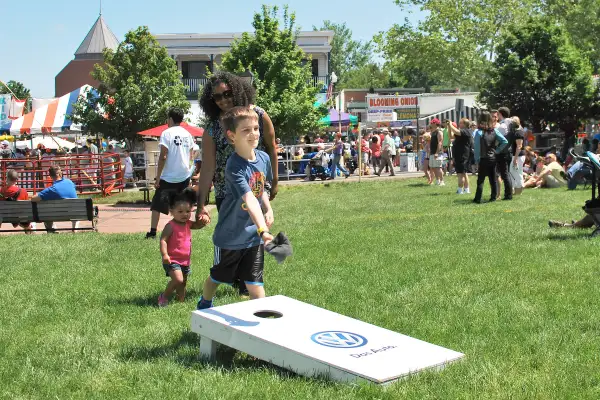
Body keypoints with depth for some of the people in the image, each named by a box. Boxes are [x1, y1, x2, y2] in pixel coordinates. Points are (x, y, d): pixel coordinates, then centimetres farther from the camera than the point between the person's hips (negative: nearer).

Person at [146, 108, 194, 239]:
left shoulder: (167, 133, -9)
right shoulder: (187, 134, 9)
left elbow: (163, 157, -13)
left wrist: (158, 177, -9)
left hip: (168, 177, -5)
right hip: (184, 176, 5)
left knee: (157, 204, 1)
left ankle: (153, 232, -3)